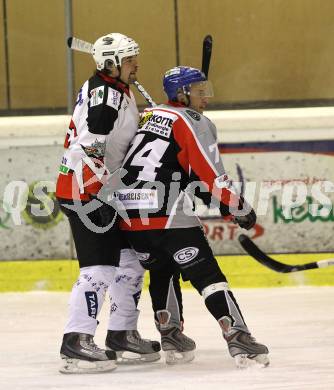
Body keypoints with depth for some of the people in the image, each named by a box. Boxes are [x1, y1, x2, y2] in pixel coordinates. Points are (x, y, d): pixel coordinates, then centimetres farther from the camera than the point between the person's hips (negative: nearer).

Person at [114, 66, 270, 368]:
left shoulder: (152, 115, 22)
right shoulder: (195, 122, -2)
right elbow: (211, 175, -9)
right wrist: (240, 209, 2)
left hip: (128, 211, 8)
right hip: (165, 213, -8)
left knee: (161, 270, 26)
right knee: (205, 272, -7)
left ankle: (169, 336, 27)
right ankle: (238, 338, -16)